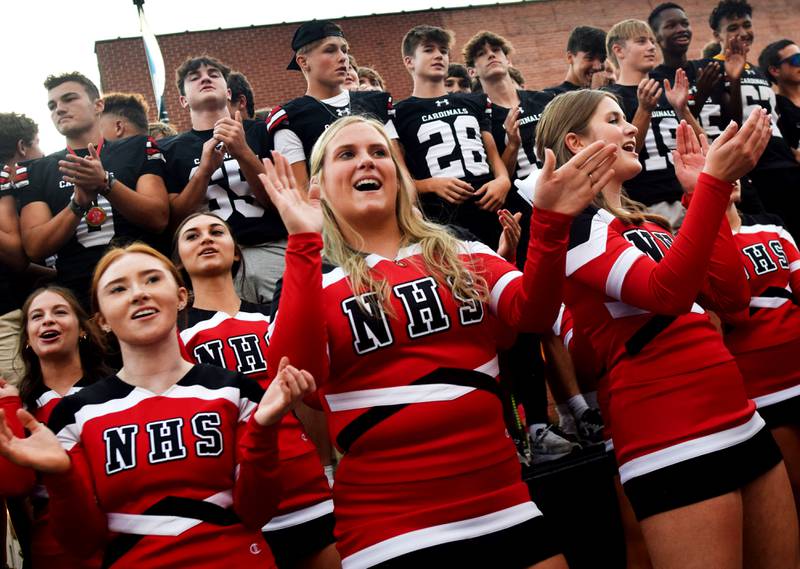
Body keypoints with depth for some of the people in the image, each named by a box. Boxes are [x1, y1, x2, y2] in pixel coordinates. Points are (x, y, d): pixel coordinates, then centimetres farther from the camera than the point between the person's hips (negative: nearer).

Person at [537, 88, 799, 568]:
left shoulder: (646, 221, 17)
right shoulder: (575, 223, -8)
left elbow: (730, 296, 7)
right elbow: (664, 292, -24)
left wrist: (704, 189, 4)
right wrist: (714, 182, -25)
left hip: (740, 422, 8)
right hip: (671, 441, -8)